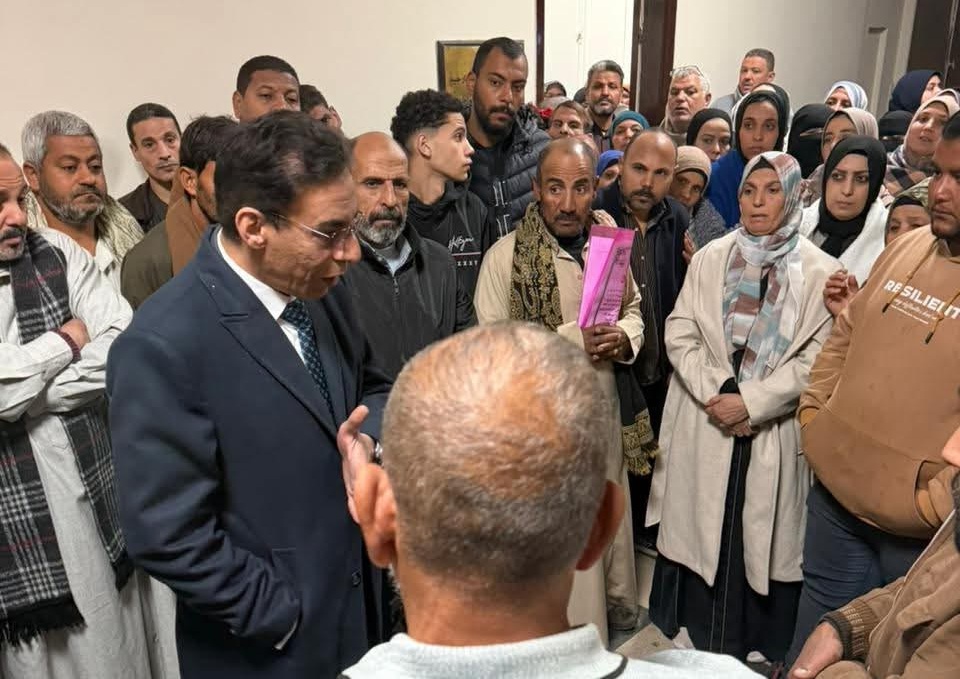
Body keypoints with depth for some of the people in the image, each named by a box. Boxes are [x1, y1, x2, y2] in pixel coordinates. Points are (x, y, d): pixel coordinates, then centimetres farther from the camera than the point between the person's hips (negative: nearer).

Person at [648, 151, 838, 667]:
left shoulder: (819, 271, -3)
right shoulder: (710, 258, 4)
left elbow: (816, 358, -8)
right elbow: (679, 333, 0)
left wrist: (752, 402, -16)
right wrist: (715, 392, -13)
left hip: (774, 433, -2)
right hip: (705, 424, 2)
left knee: (760, 537, 6)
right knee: (697, 530, 10)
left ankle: (754, 646, 25)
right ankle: (695, 642, 28)